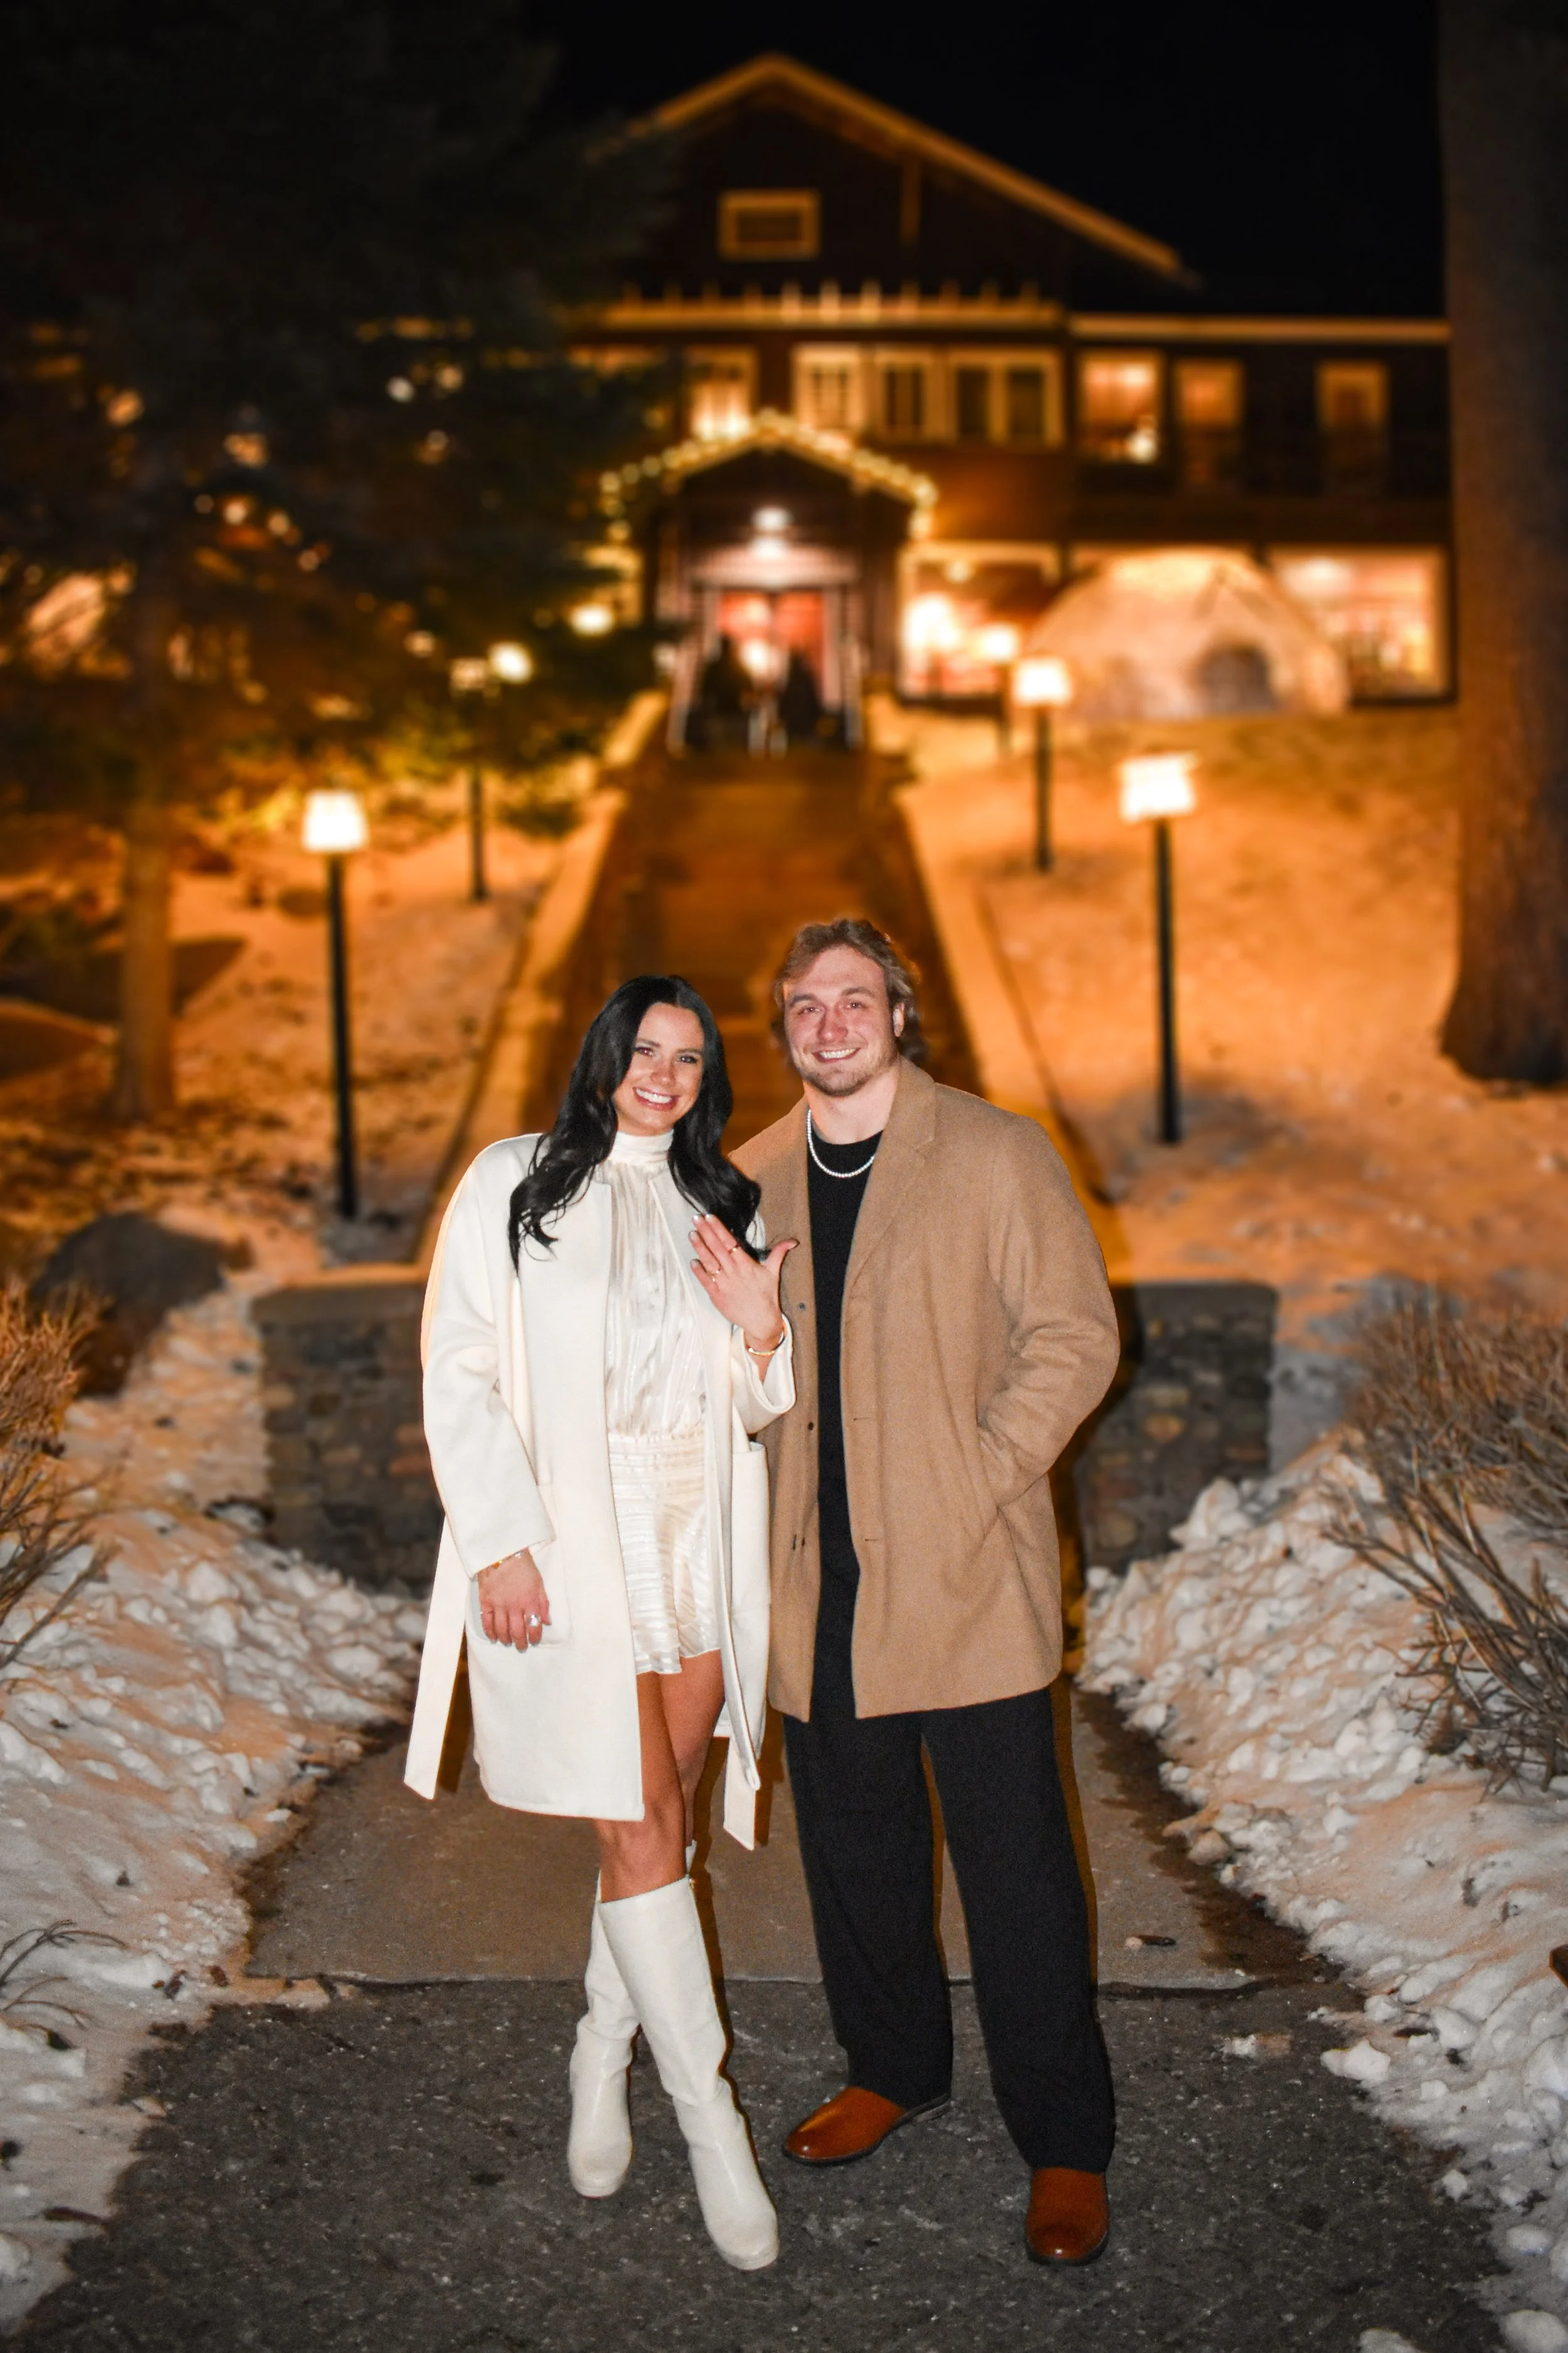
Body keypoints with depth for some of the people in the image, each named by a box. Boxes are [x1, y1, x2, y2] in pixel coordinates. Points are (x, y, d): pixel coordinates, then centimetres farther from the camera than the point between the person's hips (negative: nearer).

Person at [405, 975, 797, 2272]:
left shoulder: (721, 1203, 12)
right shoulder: (513, 1186, -1)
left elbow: (755, 1409, 15)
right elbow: (460, 1375, -4)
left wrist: (764, 1332, -7)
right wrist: (501, 1542, -12)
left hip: (699, 1544, 5)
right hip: (573, 1545, -5)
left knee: (663, 1817, 10)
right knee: (637, 1827, -6)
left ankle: (604, 2051, 30)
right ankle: (711, 2118, 3)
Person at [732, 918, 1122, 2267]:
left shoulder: (997, 1156, -5)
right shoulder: (753, 1181, 10)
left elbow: (1076, 1338, -6)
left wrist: (977, 1483, -14)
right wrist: (769, 1506, 5)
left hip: (967, 1580, -4)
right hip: (819, 1588, 5)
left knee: (1014, 1863, 1)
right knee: (853, 1843, 16)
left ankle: (1065, 2145, 14)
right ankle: (894, 2069, 37)